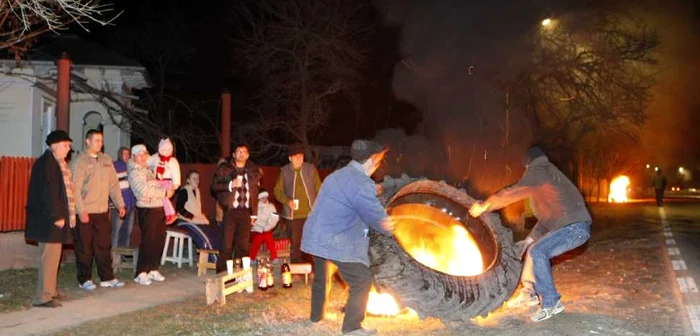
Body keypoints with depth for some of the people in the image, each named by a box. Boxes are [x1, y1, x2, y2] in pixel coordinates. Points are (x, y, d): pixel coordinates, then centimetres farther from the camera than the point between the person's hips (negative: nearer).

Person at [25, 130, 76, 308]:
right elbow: (48, 191, -21)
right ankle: (42, 297, -1)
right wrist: (56, 216, -21)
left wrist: (61, 215, 14)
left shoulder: (56, 162, 15)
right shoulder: (46, 162, -14)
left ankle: (50, 291, 27)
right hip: (49, 219, -10)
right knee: (49, 256, -7)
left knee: (53, 255, 16)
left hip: (56, 217, 10)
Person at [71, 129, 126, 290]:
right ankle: (84, 279, 15)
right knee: (84, 247, 5)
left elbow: (114, 184, 13)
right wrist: (81, 211, -17)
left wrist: (120, 204, 6)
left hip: (102, 211, 5)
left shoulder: (107, 160, 11)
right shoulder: (80, 161, -6)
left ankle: (107, 277, 18)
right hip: (85, 212, -5)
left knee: (104, 245, 10)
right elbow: (75, 188, -11)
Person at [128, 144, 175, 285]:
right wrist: (165, 193, -17)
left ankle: (153, 270, 20)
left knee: (159, 240, 10)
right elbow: (144, 191, -21)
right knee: (148, 241, -6)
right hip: (147, 209, -8)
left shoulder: (147, 168, 17)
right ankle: (141, 273, 2)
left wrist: (168, 190, 11)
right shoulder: (135, 172, -9)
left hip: (159, 208, 8)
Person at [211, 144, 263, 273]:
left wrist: (254, 212, 13)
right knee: (226, 245, -5)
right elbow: (214, 186, -1)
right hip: (230, 210, -3)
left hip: (246, 211, 3)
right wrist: (230, 185, -16)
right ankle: (222, 273, 3)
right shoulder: (224, 168, 4)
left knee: (243, 245, 6)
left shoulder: (253, 170, 13)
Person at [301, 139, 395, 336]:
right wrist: (390, 229, 7)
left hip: (317, 237, 10)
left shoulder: (339, 175, 13)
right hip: (337, 243, -10)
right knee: (362, 282, 2)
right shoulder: (362, 185, -20)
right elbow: (377, 217, -15)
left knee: (321, 277, 28)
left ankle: (317, 315, 44)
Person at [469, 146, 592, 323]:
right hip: (573, 226, 10)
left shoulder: (539, 171, -4)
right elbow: (547, 215, 25)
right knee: (535, 249, 17)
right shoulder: (549, 174, 26)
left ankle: (551, 303, -13)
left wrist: (484, 205, 1)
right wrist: (530, 239, 21)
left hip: (575, 226, -10)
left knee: (538, 252, -19)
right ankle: (529, 293, 23)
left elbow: (513, 193, -9)